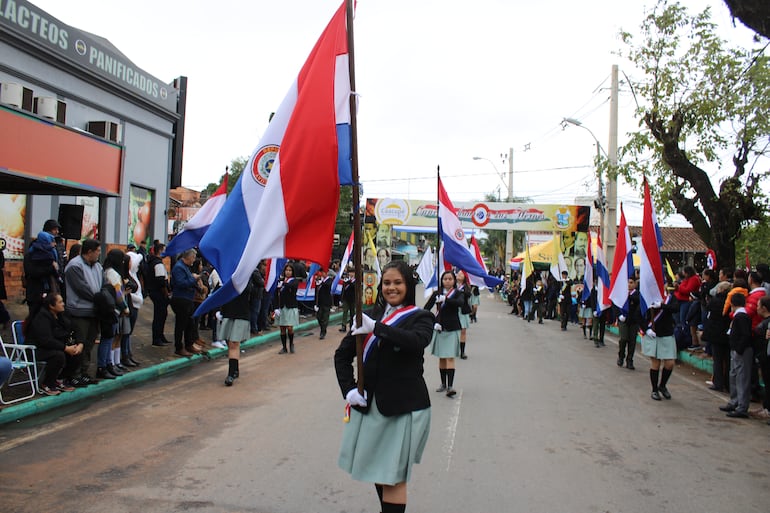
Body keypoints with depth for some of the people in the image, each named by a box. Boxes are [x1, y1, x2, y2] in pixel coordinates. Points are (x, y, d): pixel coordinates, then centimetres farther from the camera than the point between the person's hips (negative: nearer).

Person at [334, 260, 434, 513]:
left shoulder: (420, 317, -2)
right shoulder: (371, 315, 9)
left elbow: (416, 341, -25)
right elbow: (342, 354, 10)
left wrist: (376, 327, -30)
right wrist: (348, 389, -3)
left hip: (404, 407, -4)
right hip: (370, 404, 5)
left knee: (393, 476, -2)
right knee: (376, 470, 15)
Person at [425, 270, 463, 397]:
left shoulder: (457, 293, 0)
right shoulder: (437, 294, 4)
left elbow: (460, 302, -23)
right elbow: (426, 308, -2)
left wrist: (445, 299, -35)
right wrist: (433, 322, -14)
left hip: (452, 329, -2)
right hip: (439, 328, 2)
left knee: (450, 358, -9)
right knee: (441, 358, 9)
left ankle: (450, 386, -15)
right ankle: (443, 384, 20)